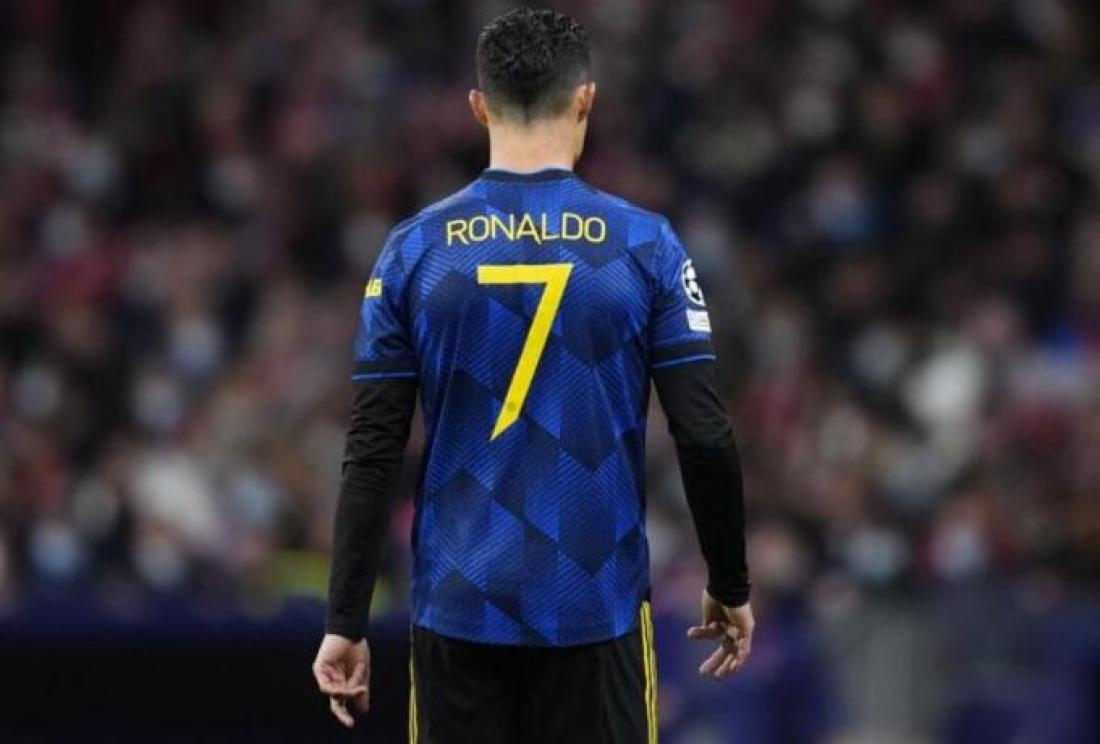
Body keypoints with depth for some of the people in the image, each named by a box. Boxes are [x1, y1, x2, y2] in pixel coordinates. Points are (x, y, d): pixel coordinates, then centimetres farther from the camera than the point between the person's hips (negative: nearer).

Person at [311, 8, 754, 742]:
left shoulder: (415, 250, 0)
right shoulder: (644, 244, -3)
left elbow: (372, 454, -2)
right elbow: (705, 436, -4)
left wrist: (346, 623, 3)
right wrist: (731, 587, 9)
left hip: (460, 609, 1)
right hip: (594, 610, -1)